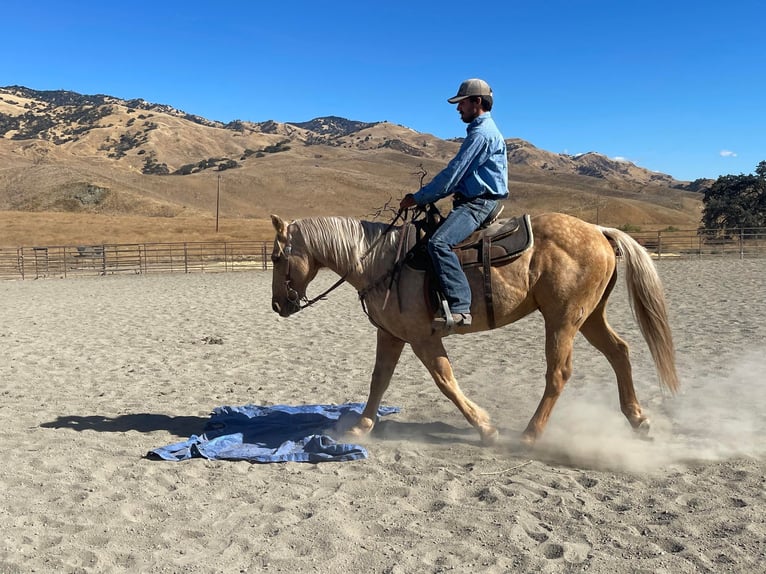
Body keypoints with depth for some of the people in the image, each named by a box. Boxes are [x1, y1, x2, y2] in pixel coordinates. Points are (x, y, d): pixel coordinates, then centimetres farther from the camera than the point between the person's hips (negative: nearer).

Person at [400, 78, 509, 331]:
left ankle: (459, 307, -38)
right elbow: (459, 175, 24)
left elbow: (453, 173, -16)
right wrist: (425, 196, 17)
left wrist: (418, 198, -9)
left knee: (439, 243, -32)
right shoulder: (482, 131, 22)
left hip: (477, 203, -11)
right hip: (471, 200, 11)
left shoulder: (481, 134, -12)